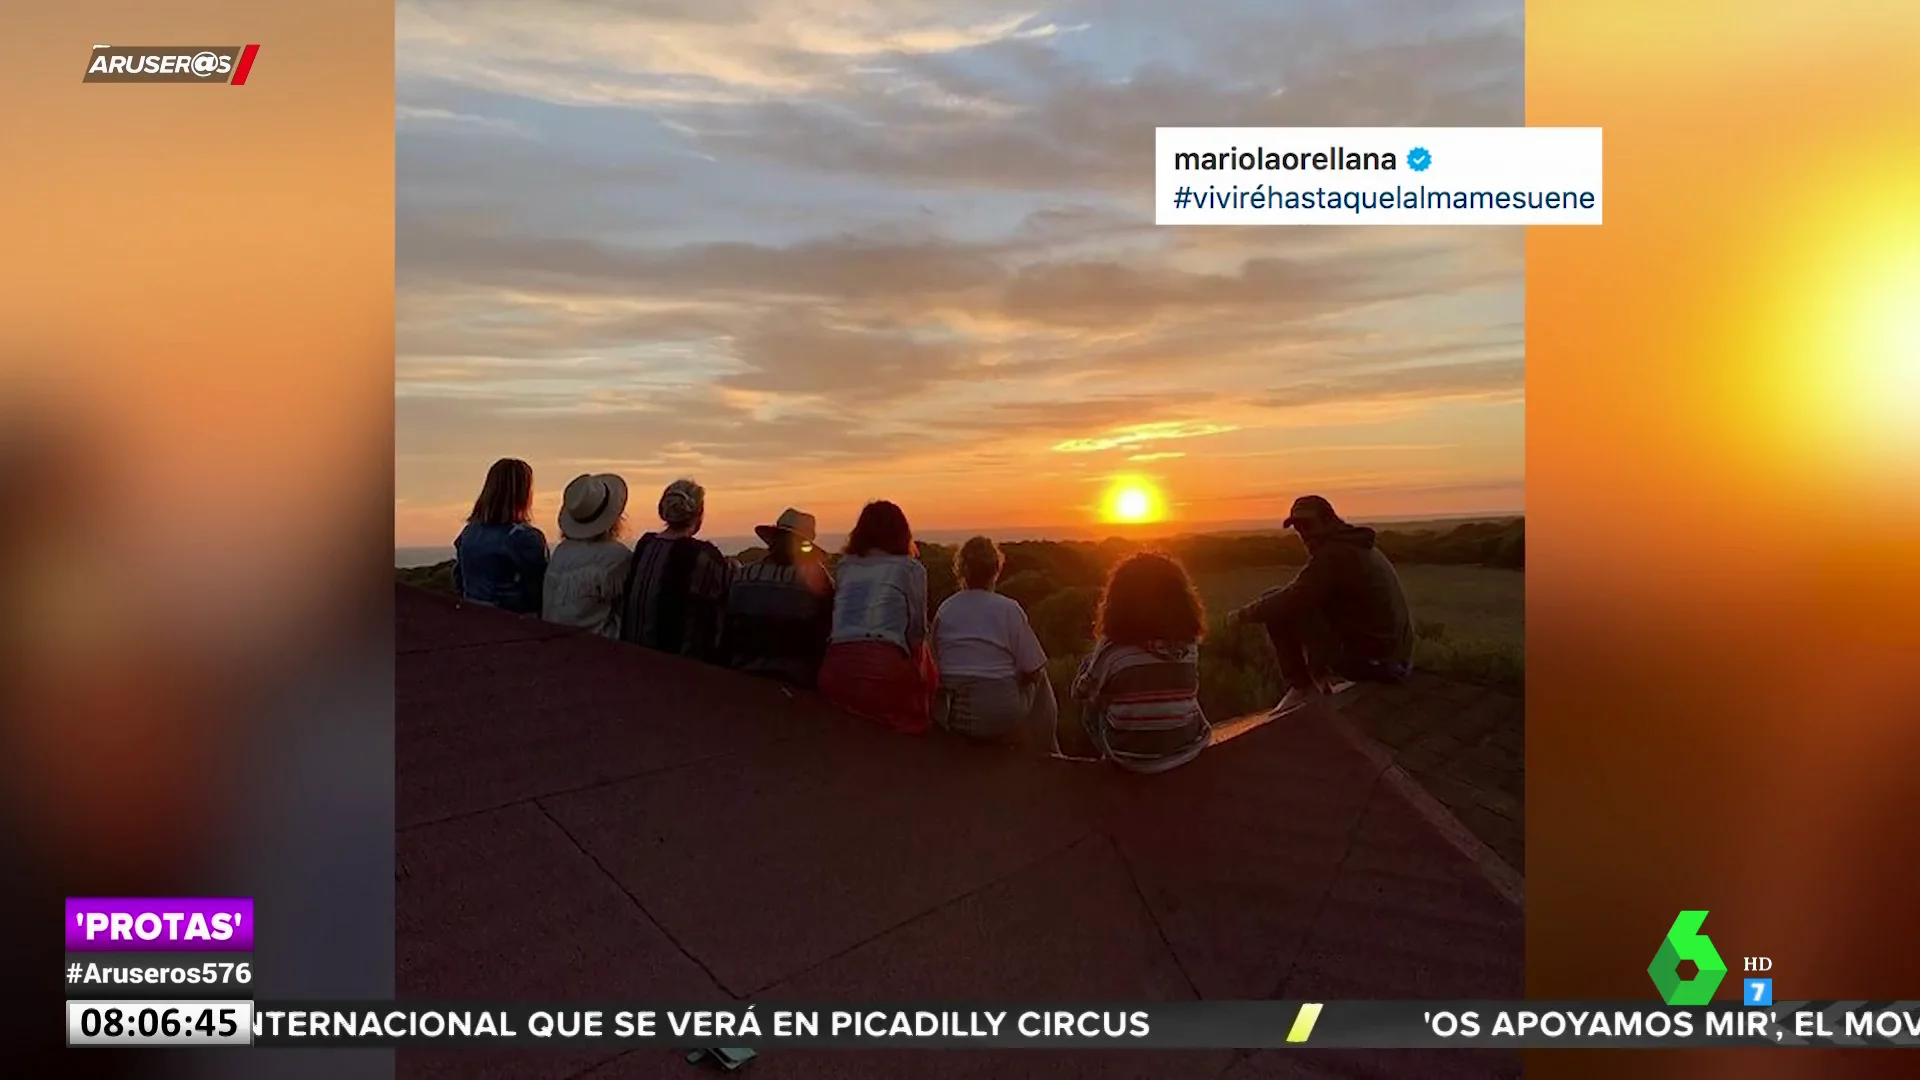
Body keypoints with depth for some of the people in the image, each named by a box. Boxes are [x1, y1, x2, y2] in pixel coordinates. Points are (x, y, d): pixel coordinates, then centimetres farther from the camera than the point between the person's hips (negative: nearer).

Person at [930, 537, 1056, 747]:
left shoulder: (944, 610, 1)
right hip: (1000, 719, -4)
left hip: (950, 718, 4)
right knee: (1040, 679, 23)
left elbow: (936, 667, 6)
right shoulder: (1008, 609, -9)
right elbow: (1033, 672, -8)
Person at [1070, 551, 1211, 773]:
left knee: (1092, 707, 20)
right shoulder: (1188, 644, -6)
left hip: (1132, 757, -3)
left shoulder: (1112, 649, -17)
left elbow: (1081, 692, -1)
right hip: (1188, 748, 3)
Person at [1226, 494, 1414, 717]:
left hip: (1368, 659, -10)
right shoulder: (1362, 548, 16)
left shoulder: (1333, 554, -15)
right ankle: (1319, 684, 22)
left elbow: (1290, 600, -17)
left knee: (1279, 612, -6)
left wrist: (1243, 615, -3)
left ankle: (1302, 689, 1)